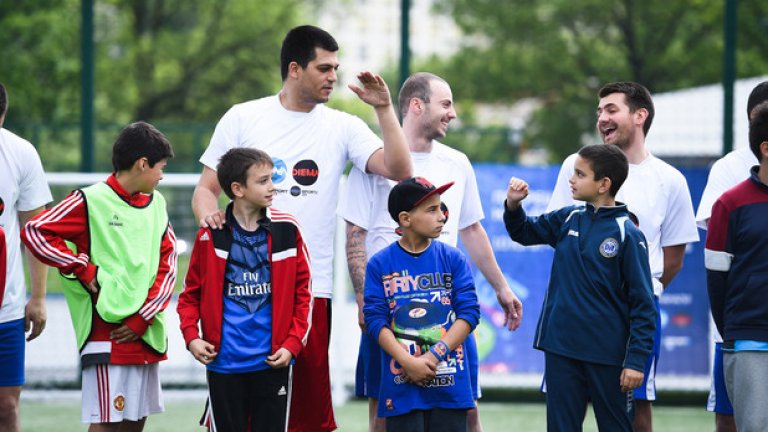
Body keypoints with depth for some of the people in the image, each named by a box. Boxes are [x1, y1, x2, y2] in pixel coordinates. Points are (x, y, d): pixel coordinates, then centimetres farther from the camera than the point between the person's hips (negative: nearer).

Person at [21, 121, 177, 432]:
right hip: (107, 334, -6)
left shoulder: (156, 203, 12)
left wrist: (144, 318, -4)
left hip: (147, 334, 6)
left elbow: (167, 265, 9)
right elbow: (34, 231, -10)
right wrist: (84, 269, -11)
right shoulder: (91, 201, -7)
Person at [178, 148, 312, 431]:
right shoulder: (211, 235, -1)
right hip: (224, 363, 0)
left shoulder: (286, 229, 0)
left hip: (272, 362, 0)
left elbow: (303, 292, 5)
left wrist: (292, 344, -4)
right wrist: (191, 336, -7)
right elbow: (191, 293, 8)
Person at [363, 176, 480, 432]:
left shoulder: (453, 260, 4)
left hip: (449, 383, 1)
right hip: (401, 385, -1)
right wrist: (409, 362, -16)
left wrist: (434, 356, -12)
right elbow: (375, 320, -4)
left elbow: (469, 313, -2)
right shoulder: (380, 265, 1)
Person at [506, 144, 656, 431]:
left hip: (607, 355, -5)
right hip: (561, 350, 5)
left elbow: (643, 304, -11)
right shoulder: (568, 220, 5)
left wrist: (636, 360, -16)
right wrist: (513, 205, 3)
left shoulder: (627, 235, -11)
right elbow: (524, 232, 25)